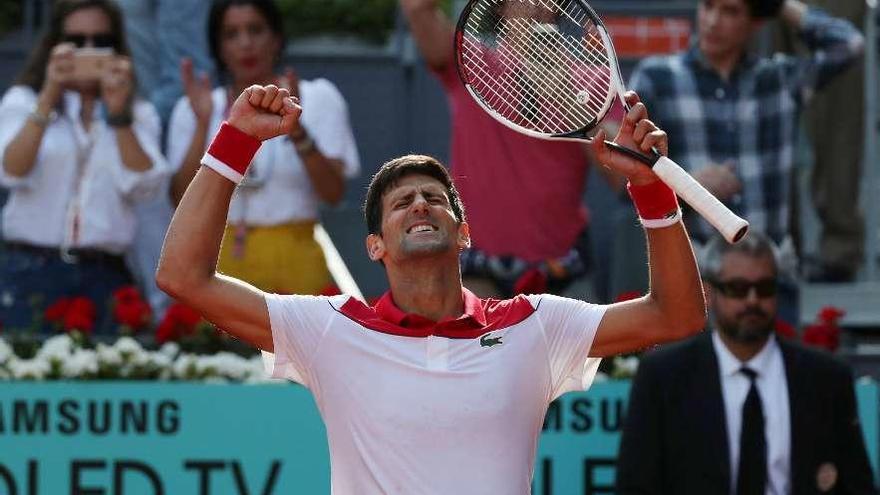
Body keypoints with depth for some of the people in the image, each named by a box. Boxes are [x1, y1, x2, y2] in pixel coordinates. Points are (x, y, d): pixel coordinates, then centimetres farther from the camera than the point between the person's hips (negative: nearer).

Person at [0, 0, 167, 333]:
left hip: (104, 276, 1)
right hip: (34, 271, -1)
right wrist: (49, 96, -17)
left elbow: (143, 186, -4)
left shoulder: (138, 114, 13)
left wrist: (119, 112, -13)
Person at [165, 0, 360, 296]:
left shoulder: (318, 98, 5)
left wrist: (295, 130, -19)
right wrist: (202, 125, -10)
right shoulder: (192, 110, 9)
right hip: (220, 265, 1)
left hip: (292, 261, -1)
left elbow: (333, 193, -6)